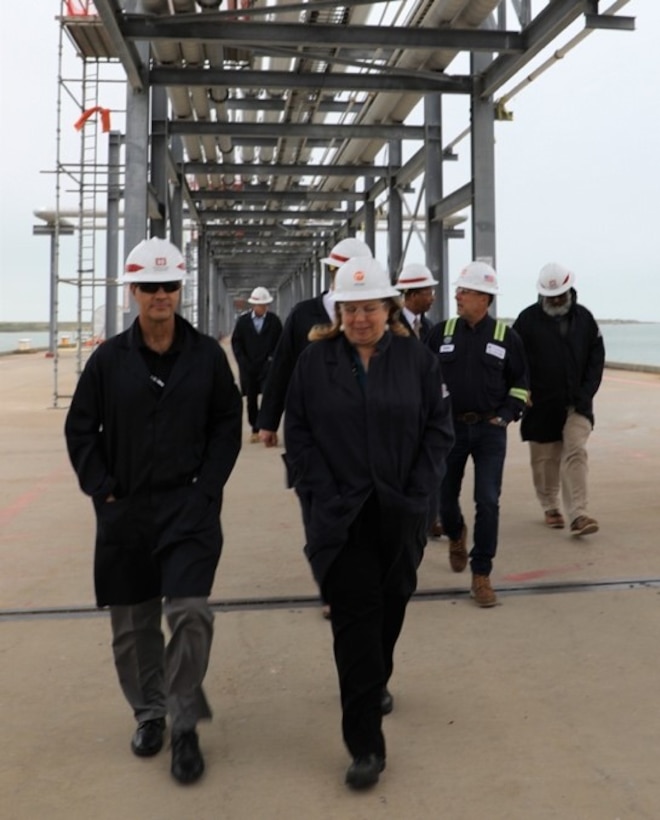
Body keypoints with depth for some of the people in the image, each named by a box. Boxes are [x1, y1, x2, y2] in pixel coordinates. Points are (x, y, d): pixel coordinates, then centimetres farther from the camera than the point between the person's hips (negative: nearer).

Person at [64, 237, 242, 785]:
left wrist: (207, 486, -5)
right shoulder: (109, 358, 0)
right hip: (124, 512, 2)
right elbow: (80, 429, 5)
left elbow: (227, 425, 3)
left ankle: (185, 725, 7)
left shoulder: (207, 354, -1)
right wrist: (101, 489, -3)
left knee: (190, 612, -13)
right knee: (133, 626, 11)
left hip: (189, 508, -1)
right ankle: (149, 714, 33)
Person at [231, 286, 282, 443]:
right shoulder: (243, 320, 2)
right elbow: (236, 342, 5)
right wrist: (243, 363, -4)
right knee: (251, 400, 7)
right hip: (248, 367, 2)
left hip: (268, 367, -1)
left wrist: (272, 359, -7)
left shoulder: (274, 320, 0)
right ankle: (255, 430, 16)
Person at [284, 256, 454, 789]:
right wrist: (323, 493, -9)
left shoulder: (417, 359, 0)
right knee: (355, 614, -5)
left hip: (400, 510, 2)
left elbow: (438, 429, 1)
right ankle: (366, 744, 1)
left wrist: (416, 492, -6)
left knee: (391, 603, 17)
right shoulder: (316, 360, -1)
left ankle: (377, 682, 46)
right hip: (338, 514, -2)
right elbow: (298, 432, -1)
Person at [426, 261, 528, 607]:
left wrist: (507, 415, -3)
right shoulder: (441, 332, 2)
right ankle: (456, 535, 46)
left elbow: (520, 382, 8)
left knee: (488, 502, -5)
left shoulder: (506, 337, -1)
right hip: (450, 427, 2)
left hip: (490, 430, -2)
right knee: (445, 497, 11)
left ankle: (481, 576, 6)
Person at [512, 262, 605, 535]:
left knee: (575, 453, -11)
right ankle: (550, 507, 29)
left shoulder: (584, 317, 3)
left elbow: (596, 358, 6)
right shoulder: (528, 319, -5)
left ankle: (577, 515, -12)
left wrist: (586, 393, -5)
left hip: (576, 402, 1)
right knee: (545, 459, 9)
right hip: (541, 403, -1)